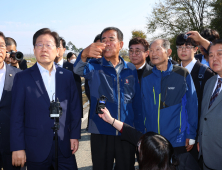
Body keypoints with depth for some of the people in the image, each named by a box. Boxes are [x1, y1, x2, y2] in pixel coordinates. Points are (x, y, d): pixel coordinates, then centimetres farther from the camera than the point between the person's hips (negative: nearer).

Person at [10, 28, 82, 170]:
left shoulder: (67, 76, 5)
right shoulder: (23, 78, -2)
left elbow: (75, 108, 7)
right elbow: (17, 115, -4)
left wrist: (75, 135, 2)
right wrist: (17, 147, -6)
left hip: (65, 146, 2)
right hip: (36, 148, -2)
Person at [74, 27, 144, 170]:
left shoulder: (131, 69, 5)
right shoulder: (95, 67, -1)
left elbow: (137, 103, 7)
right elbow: (79, 70, -24)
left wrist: (140, 132, 6)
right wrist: (84, 55, -46)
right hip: (101, 133, -1)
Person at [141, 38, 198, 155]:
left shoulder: (182, 74, -3)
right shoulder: (146, 78, 5)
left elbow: (192, 107, -1)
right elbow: (143, 108, 10)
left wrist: (191, 135, -3)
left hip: (178, 141, -2)